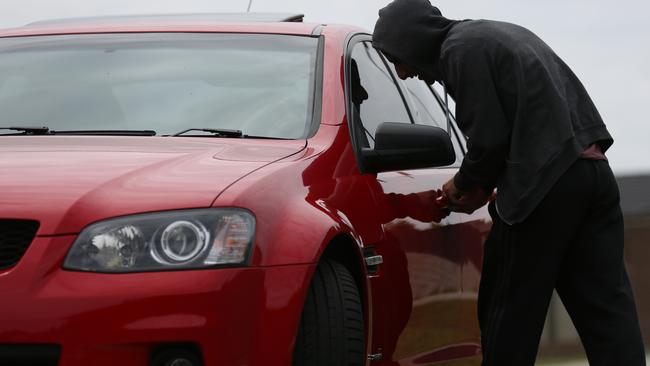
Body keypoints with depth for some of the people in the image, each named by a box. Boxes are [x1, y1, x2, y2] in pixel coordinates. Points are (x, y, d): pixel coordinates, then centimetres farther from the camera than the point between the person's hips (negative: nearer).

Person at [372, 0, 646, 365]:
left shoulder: (460, 49, -4)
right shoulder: (500, 34, 25)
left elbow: (489, 136, -10)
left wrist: (464, 184, 8)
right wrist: (485, 185, 22)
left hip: (545, 185, -9)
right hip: (594, 172, 9)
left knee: (509, 315, 3)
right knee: (609, 312, 2)